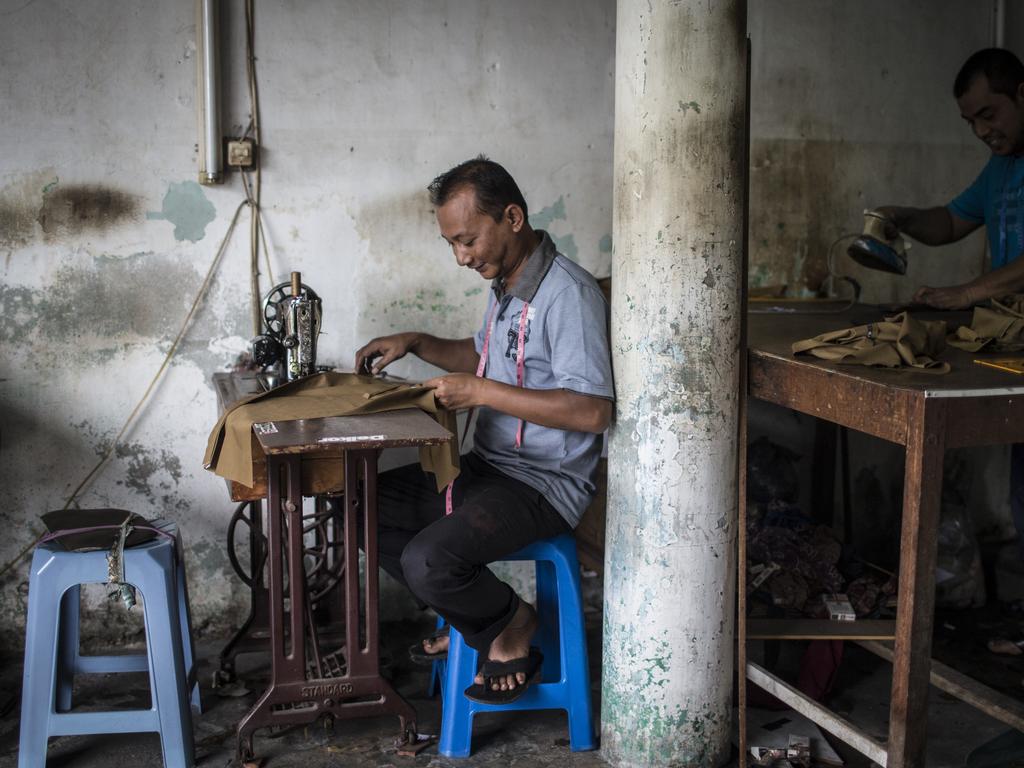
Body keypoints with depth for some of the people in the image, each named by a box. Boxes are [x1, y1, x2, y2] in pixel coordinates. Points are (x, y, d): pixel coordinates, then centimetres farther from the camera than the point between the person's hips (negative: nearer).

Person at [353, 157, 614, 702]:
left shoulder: (568, 294, -21)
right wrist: (414, 343, 12)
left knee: (427, 561, -28)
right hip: (487, 466, 10)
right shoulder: (505, 282, 10)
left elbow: (592, 410, -28)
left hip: (545, 483, -10)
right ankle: (471, 620, 16)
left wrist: (482, 393, -26)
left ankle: (510, 621, 5)